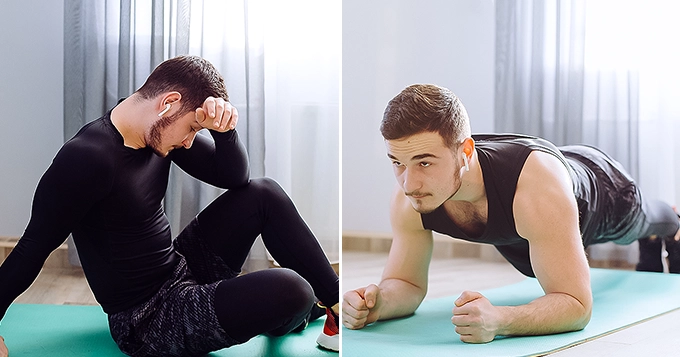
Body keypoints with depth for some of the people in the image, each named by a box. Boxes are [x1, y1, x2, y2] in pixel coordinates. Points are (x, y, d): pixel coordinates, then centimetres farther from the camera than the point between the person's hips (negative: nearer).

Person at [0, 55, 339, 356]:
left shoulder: (159, 130, 1)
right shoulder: (86, 159, -24)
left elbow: (234, 177, 5)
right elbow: (33, 247, -21)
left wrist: (223, 128, -15)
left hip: (184, 270, 9)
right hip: (147, 321, -9)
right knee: (289, 291, -27)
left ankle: (338, 306, 11)